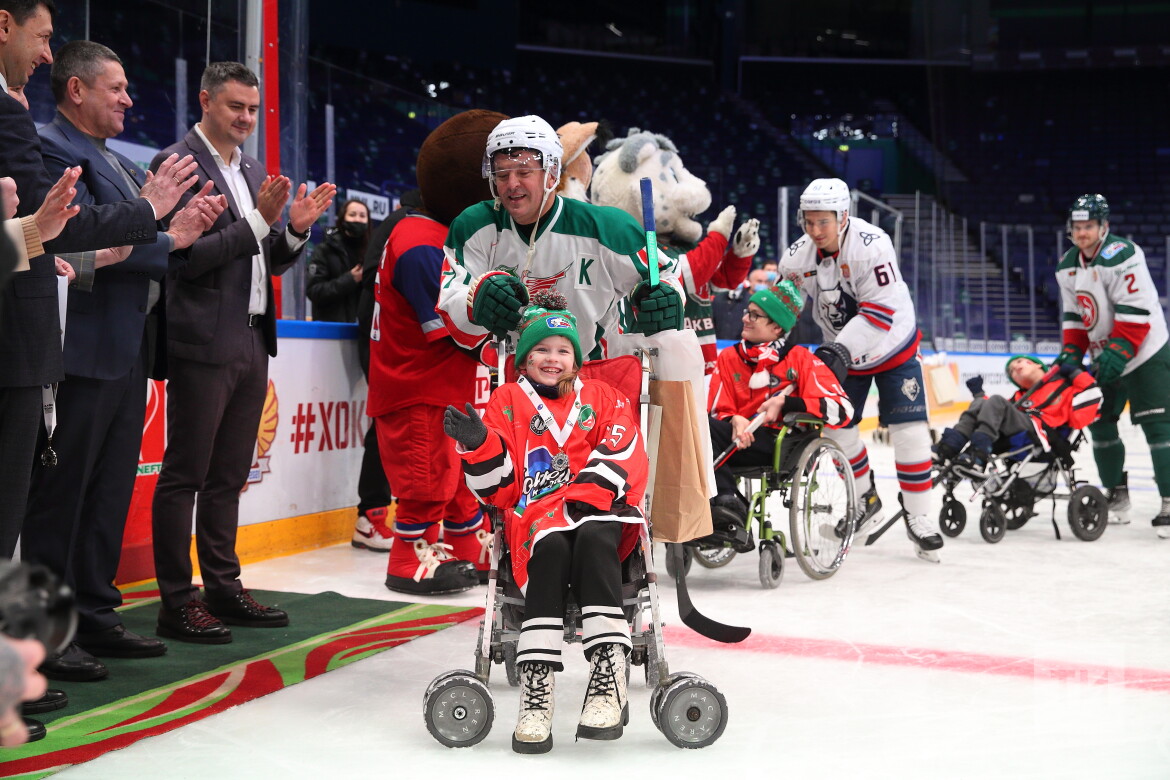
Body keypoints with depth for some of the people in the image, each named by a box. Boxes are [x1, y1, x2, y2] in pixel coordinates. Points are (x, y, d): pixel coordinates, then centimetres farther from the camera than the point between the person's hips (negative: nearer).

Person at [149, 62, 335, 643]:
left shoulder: (254, 172, 18)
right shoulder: (178, 164, -7)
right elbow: (188, 256, -15)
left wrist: (296, 228, 2)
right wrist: (260, 222, -19)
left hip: (252, 343, 8)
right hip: (204, 343, -8)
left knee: (228, 476, 14)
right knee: (184, 475, -3)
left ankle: (224, 588, 23)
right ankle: (176, 603, 2)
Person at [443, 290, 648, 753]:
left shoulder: (602, 398, 20)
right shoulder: (507, 402, 17)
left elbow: (626, 458, 3)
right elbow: (500, 488, 9)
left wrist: (586, 496, -15)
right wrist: (478, 445, -12)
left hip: (599, 512, 1)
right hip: (535, 516, 0)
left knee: (592, 540, -36)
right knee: (551, 547, -36)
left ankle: (609, 678, -46)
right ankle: (535, 690, -43)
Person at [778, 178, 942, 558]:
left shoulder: (871, 245, -29)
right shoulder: (797, 258, -12)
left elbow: (880, 310, -32)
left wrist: (844, 348, -39)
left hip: (892, 349, -5)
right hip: (841, 353, 5)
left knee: (910, 432, -10)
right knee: (837, 428, 5)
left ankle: (918, 516, 2)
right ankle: (866, 501, 27)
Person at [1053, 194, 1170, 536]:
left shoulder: (1121, 256, -20)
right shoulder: (1067, 267, 6)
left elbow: (1135, 312, -24)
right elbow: (1073, 315, 12)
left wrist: (1116, 354, -26)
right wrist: (1072, 352, 1)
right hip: (1104, 357, 8)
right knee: (1100, 423, 9)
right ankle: (1116, 495, 22)